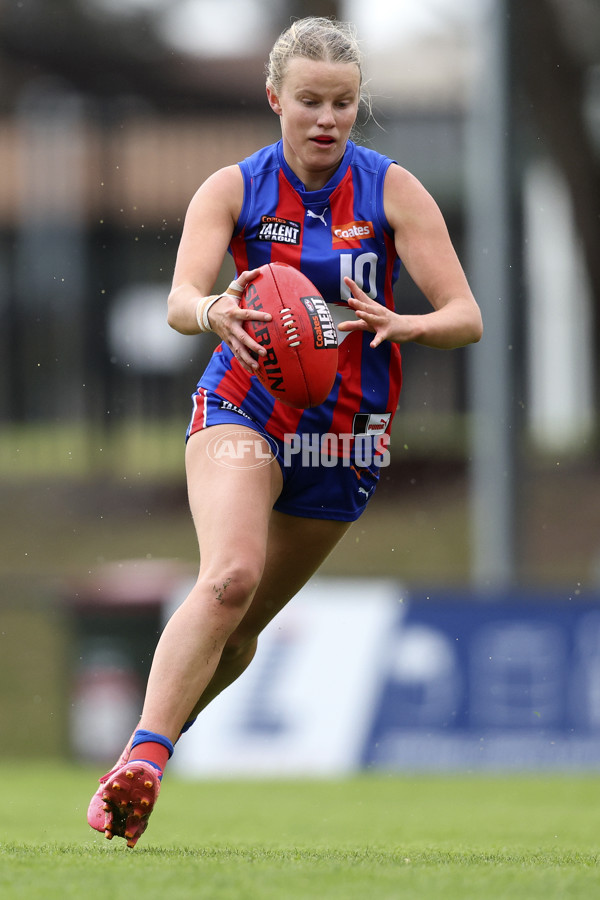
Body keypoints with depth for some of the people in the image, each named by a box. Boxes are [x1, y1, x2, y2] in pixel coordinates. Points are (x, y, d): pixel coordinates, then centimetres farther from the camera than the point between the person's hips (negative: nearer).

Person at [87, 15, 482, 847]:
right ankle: (140, 763, -35)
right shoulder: (234, 190, -5)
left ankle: (157, 740, 32)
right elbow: (180, 300, -19)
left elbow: (466, 318, -8)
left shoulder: (393, 192, -4)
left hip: (348, 435, 2)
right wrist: (215, 313, -43)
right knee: (230, 577, -29)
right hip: (245, 410, -2)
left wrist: (399, 325, -30)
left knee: (244, 628, 9)